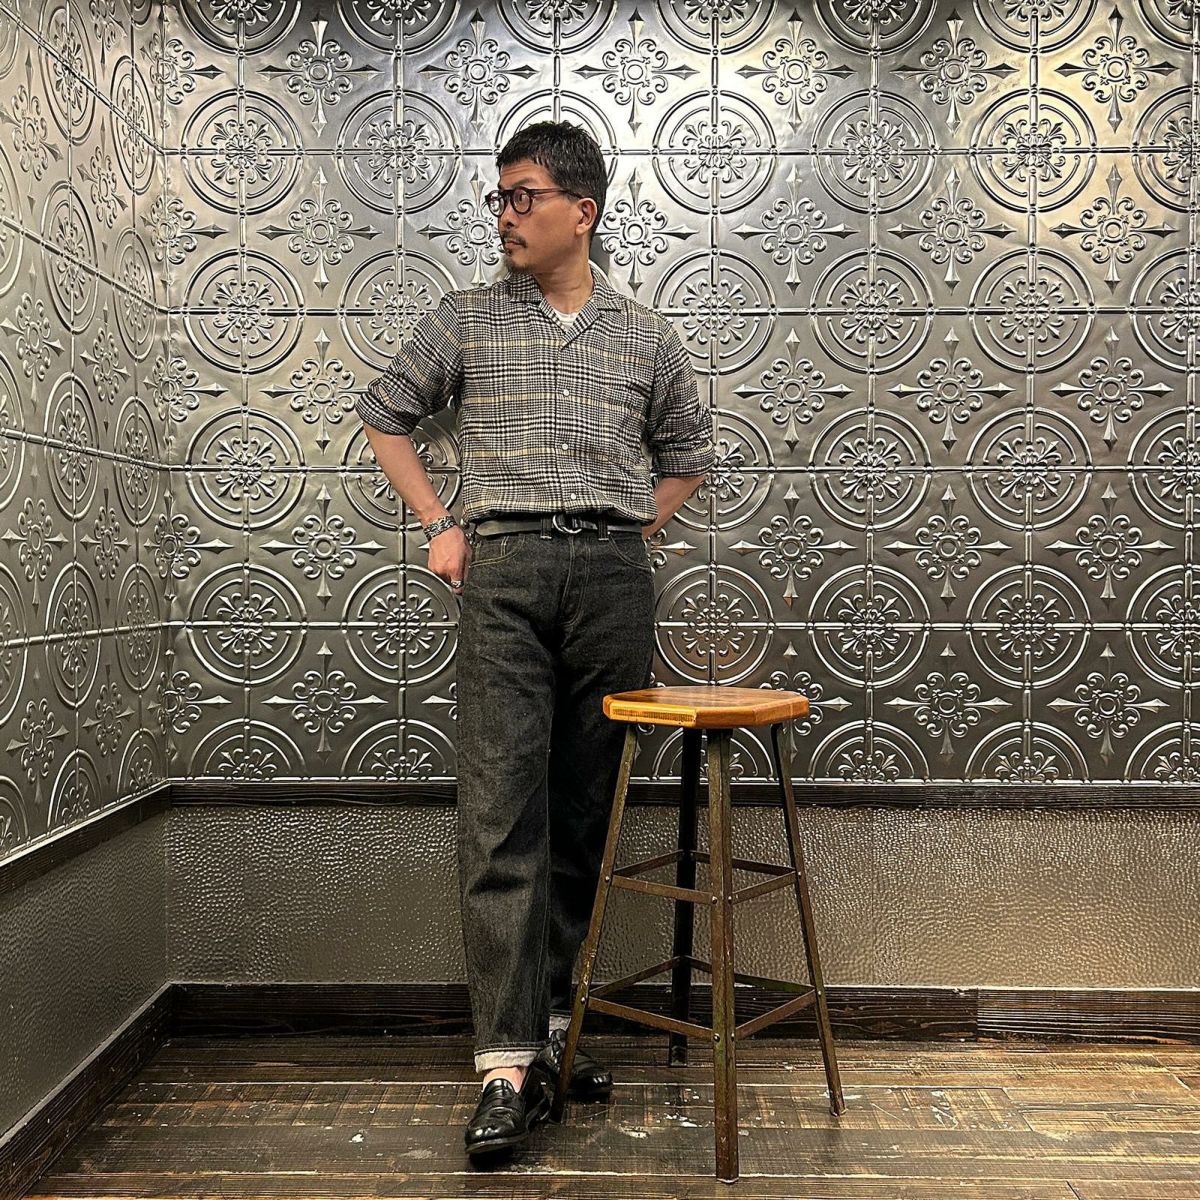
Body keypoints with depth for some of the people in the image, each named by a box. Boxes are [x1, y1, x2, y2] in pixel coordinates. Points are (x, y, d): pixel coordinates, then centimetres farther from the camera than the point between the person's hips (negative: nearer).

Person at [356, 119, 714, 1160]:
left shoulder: (646, 335, 14)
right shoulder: (468, 320, 12)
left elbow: (688, 454, 26)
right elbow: (385, 415, 21)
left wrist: (629, 540, 13)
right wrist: (439, 526, 11)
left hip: (614, 577, 2)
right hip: (504, 575, -1)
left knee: (587, 815, 5)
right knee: (502, 812, -9)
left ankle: (555, 1022, 18)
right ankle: (509, 1066, -6)